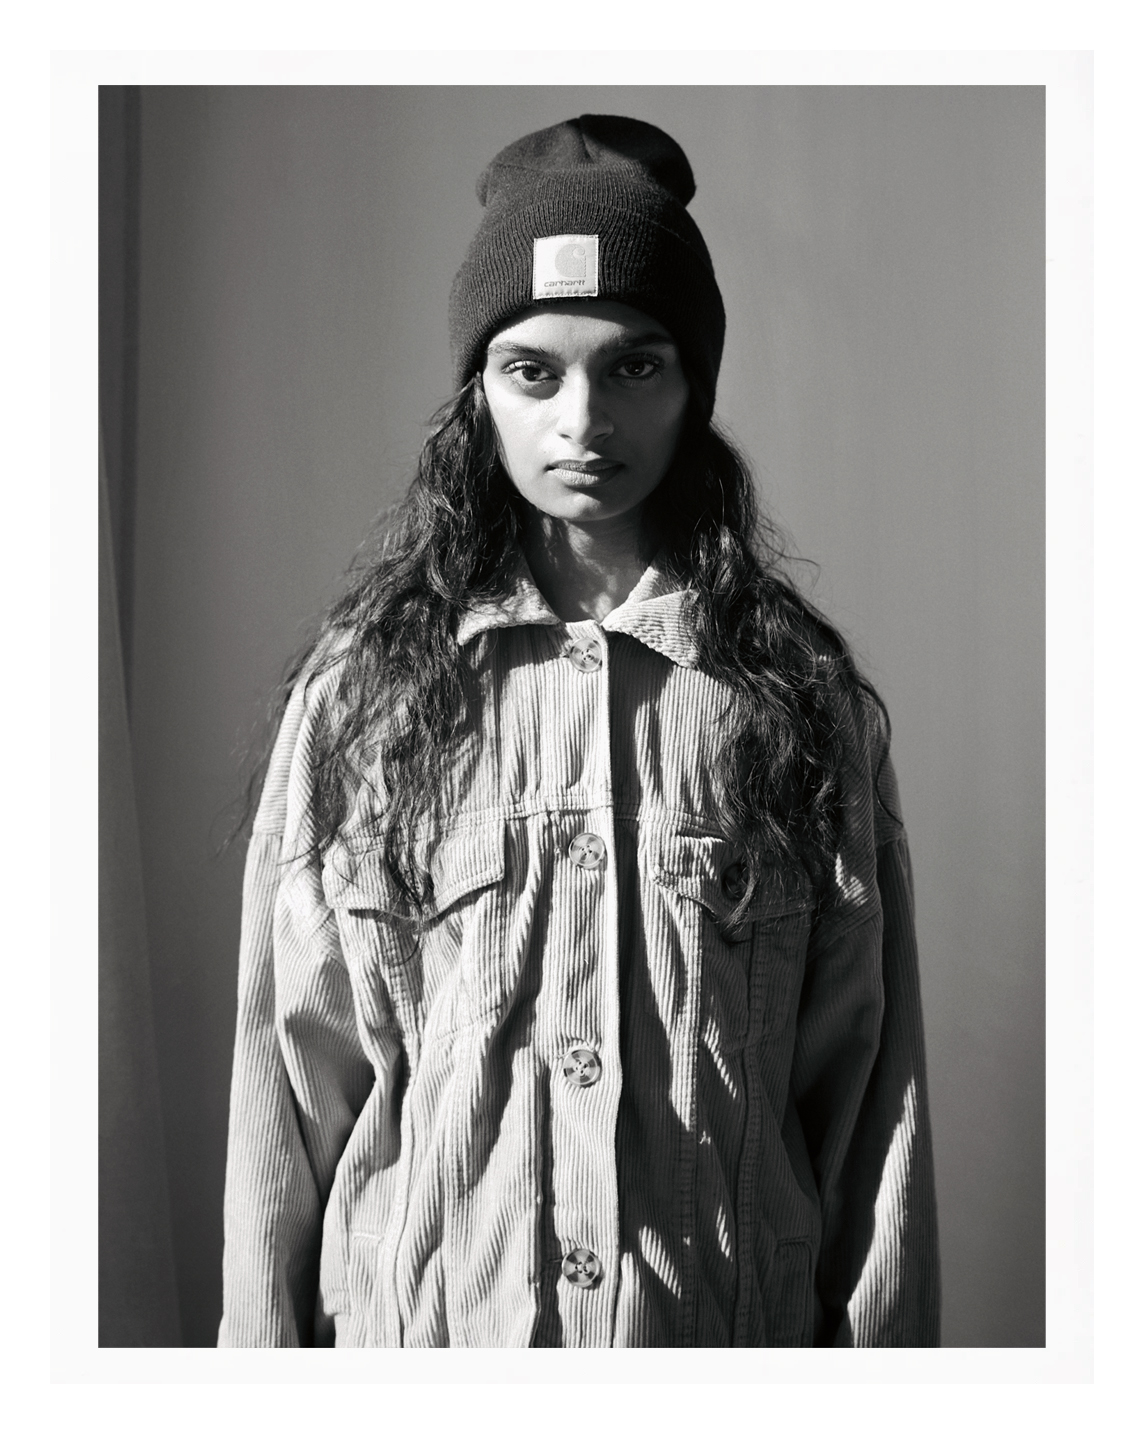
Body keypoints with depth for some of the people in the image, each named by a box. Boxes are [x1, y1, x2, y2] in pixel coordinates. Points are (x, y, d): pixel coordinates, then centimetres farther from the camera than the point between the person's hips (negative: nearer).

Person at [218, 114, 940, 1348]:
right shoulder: (362, 691, -6)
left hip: (733, 1319, 1)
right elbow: (293, 1076, -4)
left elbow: (867, 1092, -4)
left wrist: (882, 1337, -4)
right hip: (414, 1319, 0)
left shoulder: (804, 696, -5)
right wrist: (265, 1335, -4)